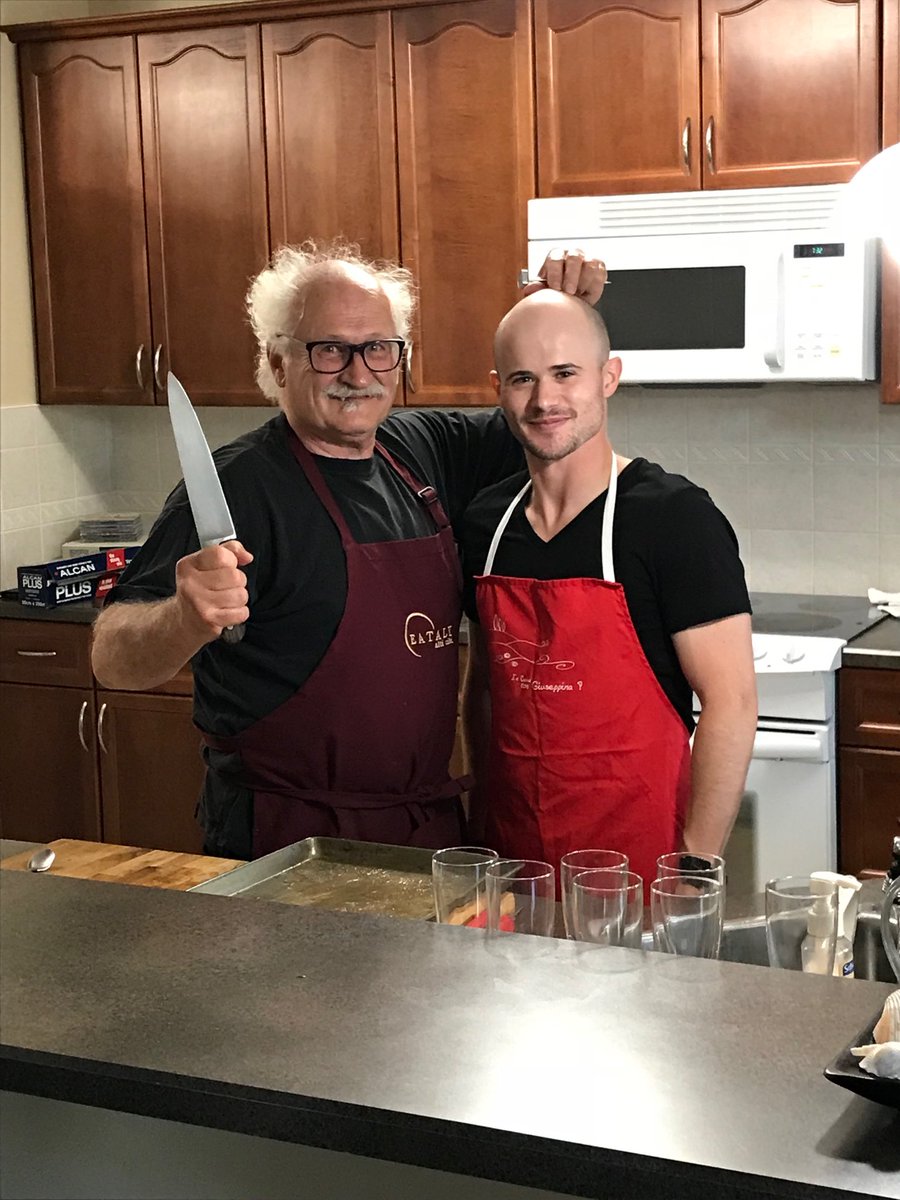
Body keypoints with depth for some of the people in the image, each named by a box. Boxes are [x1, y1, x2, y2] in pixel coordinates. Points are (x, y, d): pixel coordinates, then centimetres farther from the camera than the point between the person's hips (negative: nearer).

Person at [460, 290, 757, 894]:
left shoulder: (676, 516, -11)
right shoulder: (486, 520, 6)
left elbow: (731, 700, -14)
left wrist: (695, 868, -17)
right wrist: (480, 811, 11)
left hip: (638, 853, -5)